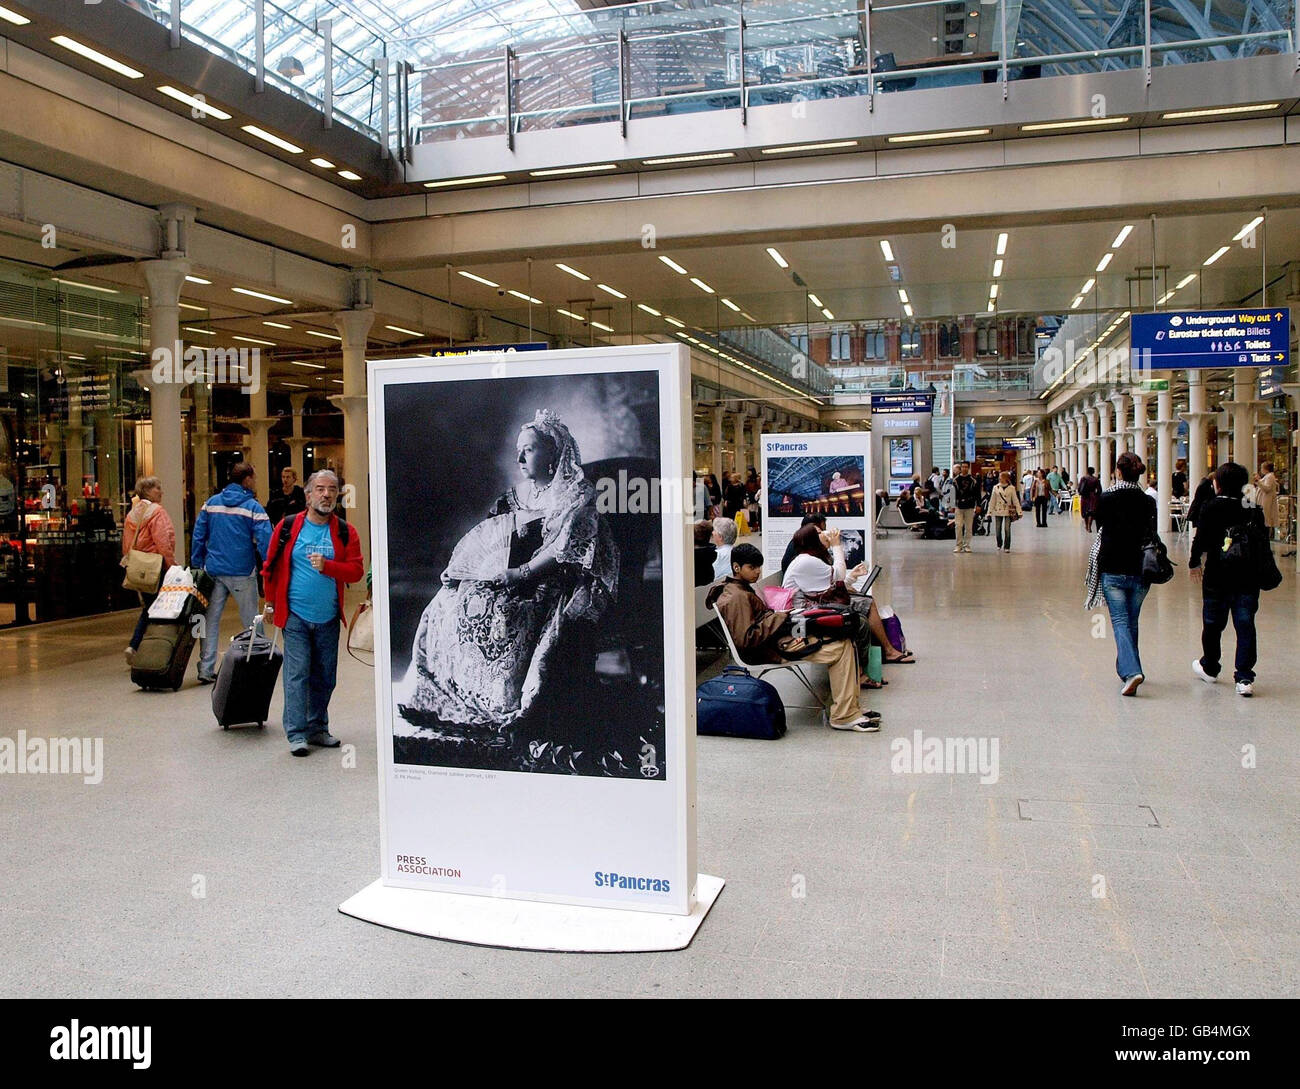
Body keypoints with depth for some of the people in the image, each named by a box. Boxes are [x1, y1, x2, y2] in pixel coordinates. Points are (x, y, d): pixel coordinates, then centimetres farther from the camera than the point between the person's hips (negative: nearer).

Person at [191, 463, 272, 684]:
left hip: (214, 571, 4)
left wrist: (197, 567, 13)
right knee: (251, 621, 8)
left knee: (211, 620, 9)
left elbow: (198, 537, 7)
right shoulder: (253, 507, -8)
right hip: (242, 573, -4)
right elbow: (264, 542, -14)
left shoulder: (211, 503, 5)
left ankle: (206, 670, 9)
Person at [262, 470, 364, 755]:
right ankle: (296, 733, 2)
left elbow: (357, 570, -5)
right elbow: (271, 566, 8)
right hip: (295, 616, -2)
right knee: (297, 674, -5)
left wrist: (327, 566, -20)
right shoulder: (287, 527, -1)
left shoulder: (345, 532, 2)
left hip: (329, 619, 3)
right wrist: (272, 602, 11)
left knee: (325, 677, 11)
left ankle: (317, 728, 25)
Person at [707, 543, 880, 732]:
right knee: (840, 649, -18)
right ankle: (844, 716, -13)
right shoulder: (736, 597, -16)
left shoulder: (741, 589, 17)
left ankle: (851, 708, 3)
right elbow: (745, 639, -23)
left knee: (845, 641, 3)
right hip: (774, 649, -11)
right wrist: (778, 618, -16)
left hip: (779, 639, 11)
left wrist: (779, 614, 6)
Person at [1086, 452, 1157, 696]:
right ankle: (1128, 666, 28)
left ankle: (1131, 670, -19)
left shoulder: (1106, 498, -8)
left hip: (1112, 569, -3)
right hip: (1140, 570, 3)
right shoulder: (1147, 501, -1)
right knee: (1132, 621, 16)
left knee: (1120, 621, -2)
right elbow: (1152, 533, 6)